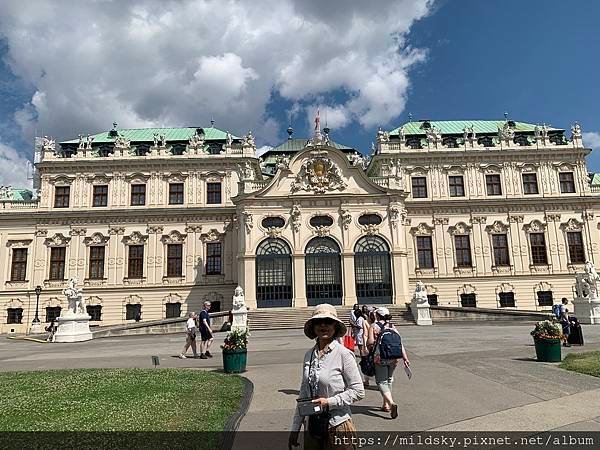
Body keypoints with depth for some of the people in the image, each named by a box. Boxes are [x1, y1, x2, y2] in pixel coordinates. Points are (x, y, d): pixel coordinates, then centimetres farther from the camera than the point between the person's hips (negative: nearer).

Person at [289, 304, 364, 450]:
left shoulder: (343, 354, -13)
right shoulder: (309, 355, 2)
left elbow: (358, 391, -10)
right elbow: (303, 393, 9)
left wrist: (329, 402, -19)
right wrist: (295, 428, 10)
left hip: (337, 427, -5)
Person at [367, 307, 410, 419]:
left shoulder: (373, 327, -5)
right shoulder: (393, 327, 6)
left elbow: (370, 343, -14)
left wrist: (370, 349, 8)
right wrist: (405, 358, -2)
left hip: (380, 359, -5)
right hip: (393, 358, 5)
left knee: (381, 382, 1)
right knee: (389, 380, 20)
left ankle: (391, 403, -20)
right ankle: (386, 405, 27)